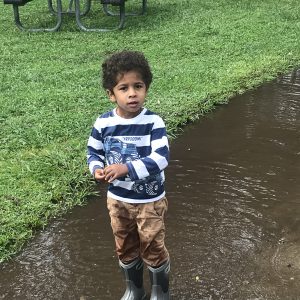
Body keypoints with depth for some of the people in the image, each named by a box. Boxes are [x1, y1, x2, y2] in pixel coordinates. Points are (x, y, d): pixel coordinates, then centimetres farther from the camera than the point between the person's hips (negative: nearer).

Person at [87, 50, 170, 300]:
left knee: (153, 249, 13)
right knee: (126, 249, 22)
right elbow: (93, 152, 5)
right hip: (117, 199, 4)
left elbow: (161, 158, -27)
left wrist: (126, 168, -35)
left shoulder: (153, 122, -20)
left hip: (150, 200, -3)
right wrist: (97, 169, -16)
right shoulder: (103, 123, -10)